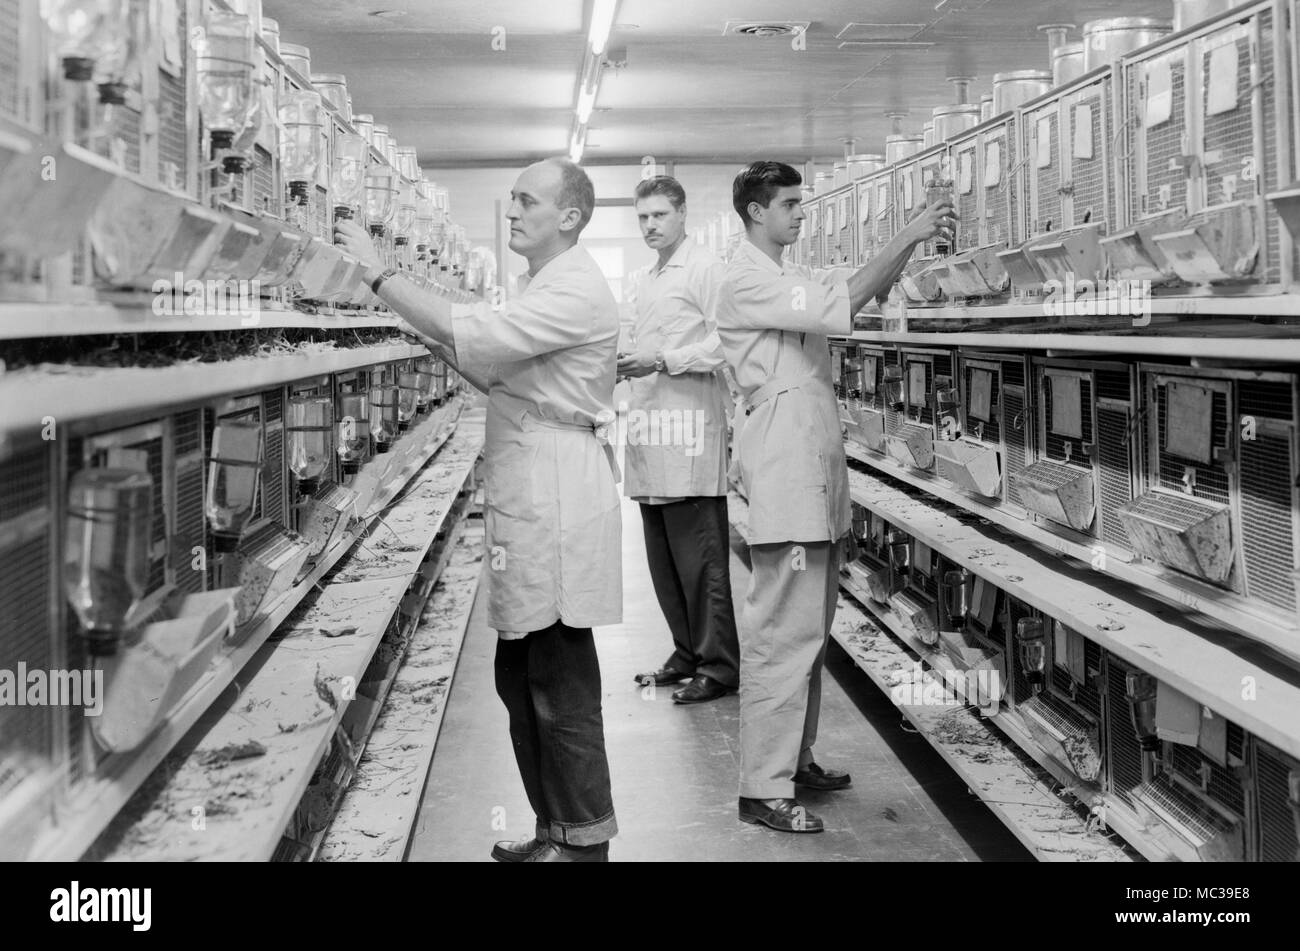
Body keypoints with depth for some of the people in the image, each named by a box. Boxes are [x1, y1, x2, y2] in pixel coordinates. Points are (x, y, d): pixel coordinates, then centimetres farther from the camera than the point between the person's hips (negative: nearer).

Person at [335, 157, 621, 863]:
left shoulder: (575, 290, -13)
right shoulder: (544, 285, 20)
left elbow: (472, 337, -23)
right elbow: (493, 373, 21)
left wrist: (379, 275, -18)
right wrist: (430, 328, 8)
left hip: (556, 503, -10)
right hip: (528, 502, 10)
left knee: (559, 686, -4)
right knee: (520, 677, 14)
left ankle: (584, 842, 7)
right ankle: (554, 828, 25)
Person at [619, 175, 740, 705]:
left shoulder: (706, 269, -4)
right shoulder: (645, 282, 22)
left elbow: (724, 343, -13)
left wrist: (665, 360, -17)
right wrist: (626, 365, 11)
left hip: (690, 432, -8)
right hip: (649, 432, 8)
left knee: (701, 560, -5)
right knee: (663, 560, 12)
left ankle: (719, 667, 3)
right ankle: (687, 654, 22)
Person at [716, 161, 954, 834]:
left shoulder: (789, 278, 21)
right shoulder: (747, 281, -9)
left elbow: (861, 293, 16)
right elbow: (839, 306, -20)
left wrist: (914, 240, 2)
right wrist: (906, 238, -17)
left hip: (814, 463, 10)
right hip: (784, 461, -10)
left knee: (810, 627, 14)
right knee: (783, 633, -9)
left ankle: (793, 758, 24)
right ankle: (763, 790, -4)